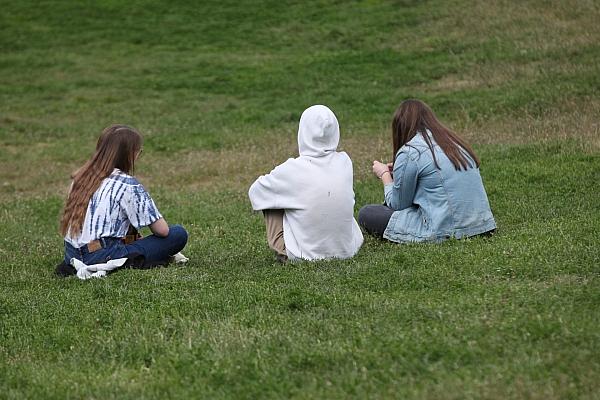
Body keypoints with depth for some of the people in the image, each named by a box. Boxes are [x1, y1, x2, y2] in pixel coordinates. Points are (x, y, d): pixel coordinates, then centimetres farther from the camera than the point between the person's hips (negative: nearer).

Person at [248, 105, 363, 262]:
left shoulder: (293, 169, -15)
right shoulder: (345, 162, -4)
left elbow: (254, 192, 1)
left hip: (306, 252, -4)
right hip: (345, 249, 4)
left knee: (271, 199, 14)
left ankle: (283, 251, 13)